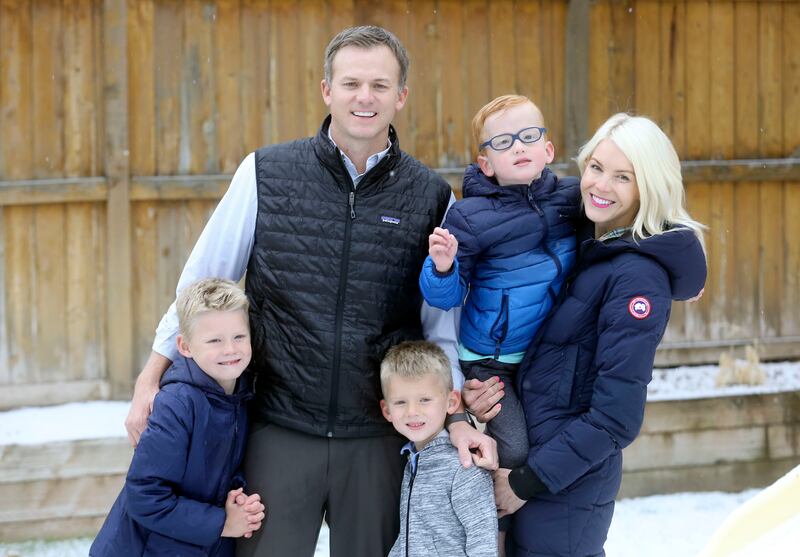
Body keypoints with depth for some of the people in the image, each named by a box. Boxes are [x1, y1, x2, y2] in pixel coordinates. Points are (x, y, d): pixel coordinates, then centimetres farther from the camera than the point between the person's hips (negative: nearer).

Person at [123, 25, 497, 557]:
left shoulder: (431, 195, 0)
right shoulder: (266, 173, -2)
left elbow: (441, 324, 5)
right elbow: (202, 283, 4)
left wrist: (456, 416, -4)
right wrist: (152, 377, 2)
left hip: (379, 437, 1)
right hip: (279, 430, -1)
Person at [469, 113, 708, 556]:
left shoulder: (639, 275, -17)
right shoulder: (583, 244, 8)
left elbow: (616, 417, -19)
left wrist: (528, 482, -14)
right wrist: (476, 391, -6)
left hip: (568, 485, -8)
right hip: (527, 448, 8)